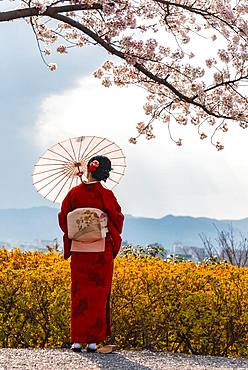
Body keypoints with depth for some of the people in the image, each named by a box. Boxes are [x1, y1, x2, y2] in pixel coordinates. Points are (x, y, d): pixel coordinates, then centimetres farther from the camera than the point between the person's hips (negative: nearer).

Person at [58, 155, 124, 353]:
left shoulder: (74, 192, -3)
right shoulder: (106, 195, -9)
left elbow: (63, 218, 3)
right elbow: (118, 218, -3)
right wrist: (114, 238, 15)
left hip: (79, 248, 2)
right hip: (102, 249, -2)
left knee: (80, 292, 7)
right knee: (98, 293, 4)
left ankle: (77, 339, 4)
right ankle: (93, 339, 3)